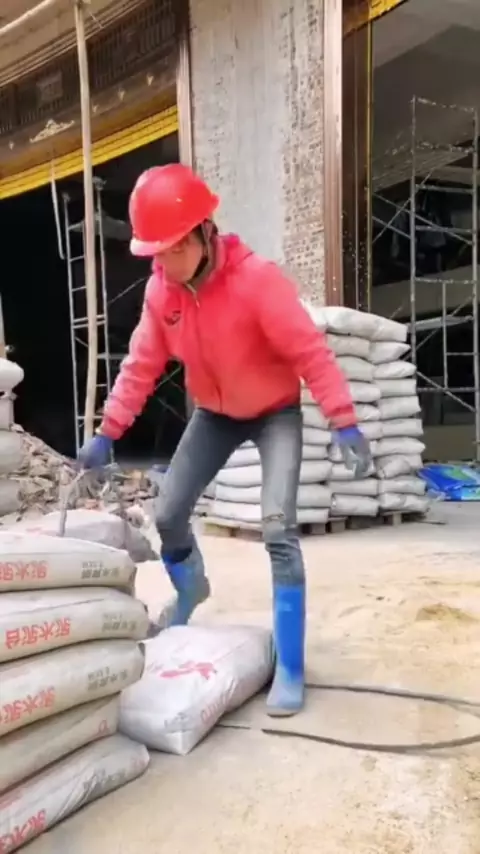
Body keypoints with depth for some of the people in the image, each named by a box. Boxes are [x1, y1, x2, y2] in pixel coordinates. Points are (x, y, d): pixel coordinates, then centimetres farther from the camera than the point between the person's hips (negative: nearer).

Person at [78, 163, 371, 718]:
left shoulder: (256, 278, -28)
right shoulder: (160, 289, -11)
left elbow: (310, 352, -27)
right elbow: (141, 365, -5)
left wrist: (343, 422, -34)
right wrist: (107, 433, -8)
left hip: (276, 412, -5)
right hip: (214, 414, 5)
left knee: (278, 529, -19)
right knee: (168, 515, 5)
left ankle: (289, 669, -6)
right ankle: (190, 588, 40)